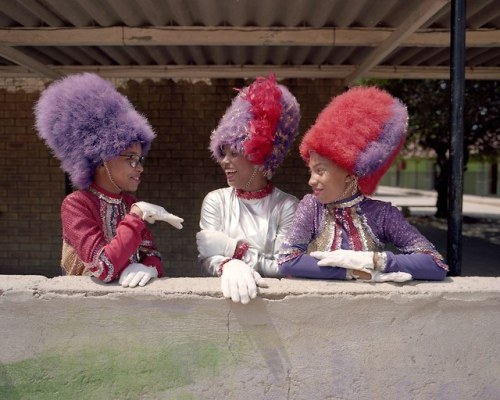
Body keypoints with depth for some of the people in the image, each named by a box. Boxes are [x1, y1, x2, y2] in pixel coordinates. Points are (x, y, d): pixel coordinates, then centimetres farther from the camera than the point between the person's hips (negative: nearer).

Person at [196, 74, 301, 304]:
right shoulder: (215, 200, 5)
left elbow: (284, 268, -7)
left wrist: (234, 249, -13)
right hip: (223, 294, 1)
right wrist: (229, 266, -25)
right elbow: (207, 260, -5)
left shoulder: (286, 205, -1)